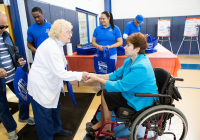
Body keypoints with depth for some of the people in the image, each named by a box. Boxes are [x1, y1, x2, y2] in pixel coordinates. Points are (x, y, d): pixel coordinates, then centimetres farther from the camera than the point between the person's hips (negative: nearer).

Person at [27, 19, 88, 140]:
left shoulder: (57, 44, 4)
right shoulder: (52, 47, -27)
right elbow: (60, 73, -29)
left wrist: (66, 73, 5)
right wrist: (80, 75, -23)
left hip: (49, 83, 10)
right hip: (40, 86, -10)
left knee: (55, 107, 24)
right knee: (44, 114, 7)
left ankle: (57, 129, 46)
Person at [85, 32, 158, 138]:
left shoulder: (140, 67, -31)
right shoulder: (130, 60, 1)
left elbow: (120, 86, -28)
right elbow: (116, 74, 4)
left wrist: (97, 79, -21)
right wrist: (97, 75, -6)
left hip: (141, 102, -9)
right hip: (134, 92, 9)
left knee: (106, 95, -10)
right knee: (105, 92, 2)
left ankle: (106, 127, 14)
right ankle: (101, 123, 18)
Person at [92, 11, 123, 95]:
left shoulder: (115, 28, -3)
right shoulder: (97, 29, 3)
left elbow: (120, 42, -4)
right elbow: (93, 42, 5)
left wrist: (110, 46, -19)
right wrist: (98, 46, -18)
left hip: (111, 55, -2)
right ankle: (102, 89, 32)